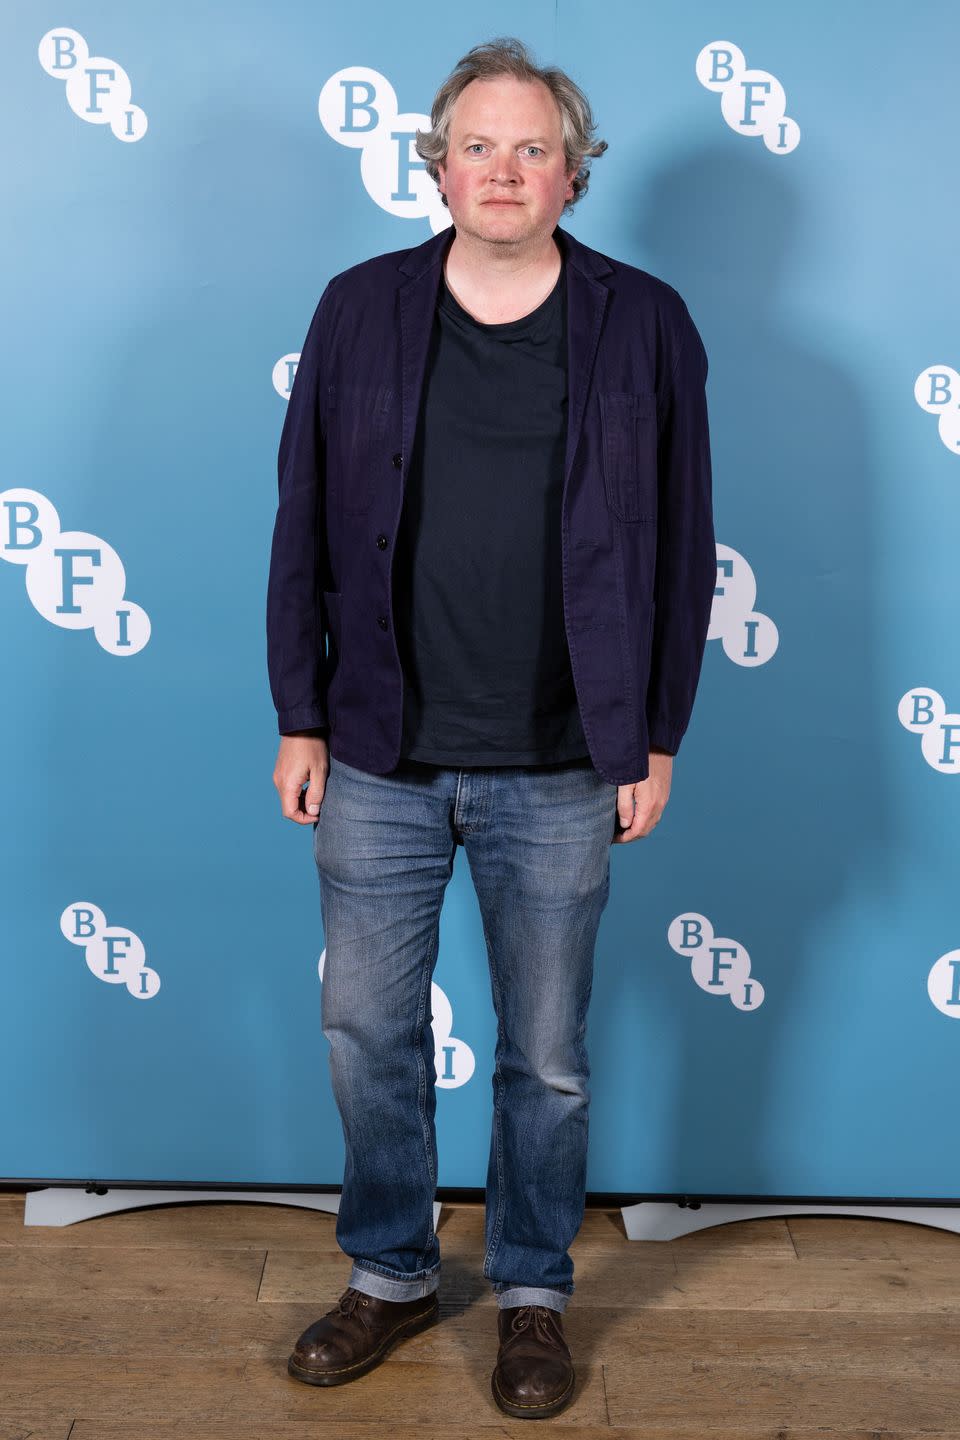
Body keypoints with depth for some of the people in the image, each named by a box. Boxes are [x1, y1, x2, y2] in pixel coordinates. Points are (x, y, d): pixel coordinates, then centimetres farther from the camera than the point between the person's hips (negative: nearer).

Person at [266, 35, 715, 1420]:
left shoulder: (645, 325, 0)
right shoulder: (359, 310, 3)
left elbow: (680, 545, 1)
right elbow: (306, 526, 4)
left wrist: (655, 739, -2)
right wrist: (300, 718, 1)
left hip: (561, 772, -1)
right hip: (378, 758, 2)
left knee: (548, 1057, 11)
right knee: (369, 1034, 12)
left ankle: (534, 1294, 32)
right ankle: (391, 1274, 34)